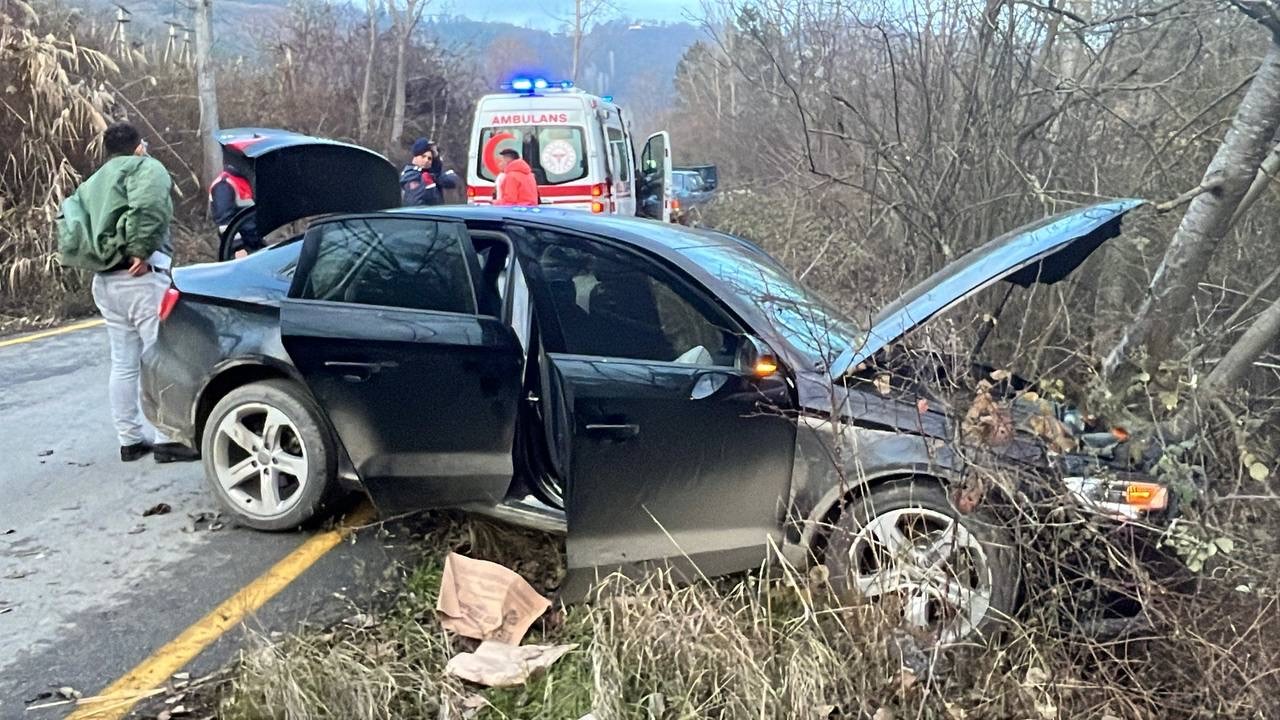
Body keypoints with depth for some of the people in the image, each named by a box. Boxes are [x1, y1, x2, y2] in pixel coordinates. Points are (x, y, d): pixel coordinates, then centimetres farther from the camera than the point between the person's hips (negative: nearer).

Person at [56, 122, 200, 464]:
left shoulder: (91, 183, 25)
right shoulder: (145, 167, -1)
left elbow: (69, 220, 16)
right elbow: (149, 205, -22)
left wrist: (95, 258, 10)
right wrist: (141, 250, -17)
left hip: (104, 281, 8)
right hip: (140, 278, -8)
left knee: (123, 362, 13)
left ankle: (130, 439, 19)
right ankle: (166, 439, -8)